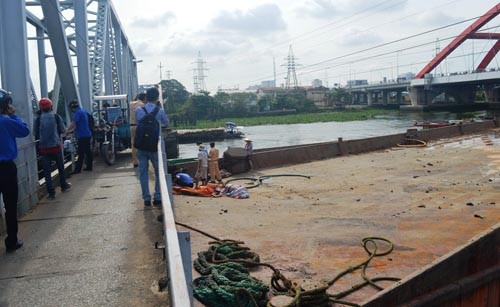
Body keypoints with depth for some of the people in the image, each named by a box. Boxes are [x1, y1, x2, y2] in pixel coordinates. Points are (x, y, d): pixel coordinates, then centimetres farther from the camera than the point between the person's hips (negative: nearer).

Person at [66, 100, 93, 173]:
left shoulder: (78, 113, -14)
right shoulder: (83, 111, 17)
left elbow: (73, 124, -18)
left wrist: (67, 130, -7)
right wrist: (71, 130, 18)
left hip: (82, 136, -10)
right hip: (87, 135, 10)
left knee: (81, 153, -6)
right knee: (87, 151, 12)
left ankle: (78, 169, -3)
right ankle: (89, 167, 17)